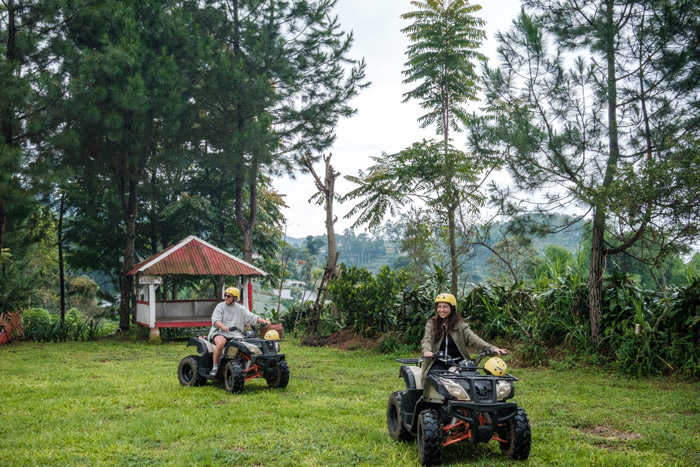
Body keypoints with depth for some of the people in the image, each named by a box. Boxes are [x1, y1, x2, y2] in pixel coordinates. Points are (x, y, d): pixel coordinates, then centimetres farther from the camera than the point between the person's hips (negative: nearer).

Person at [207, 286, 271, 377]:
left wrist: (264, 321, -7)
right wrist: (222, 326, -29)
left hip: (235, 334, 3)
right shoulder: (220, 306, 6)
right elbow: (215, 321, -7)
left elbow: (252, 317, 9)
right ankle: (215, 367, -22)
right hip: (220, 333, -3)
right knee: (220, 343, -35)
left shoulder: (240, 309, 15)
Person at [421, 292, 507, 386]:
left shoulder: (460, 324, 7)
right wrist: (427, 351, -28)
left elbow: (472, 338, -4)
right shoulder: (431, 324, 10)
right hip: (438, 363, -1)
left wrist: (492, 348, -21)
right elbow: (426, 340, -3)